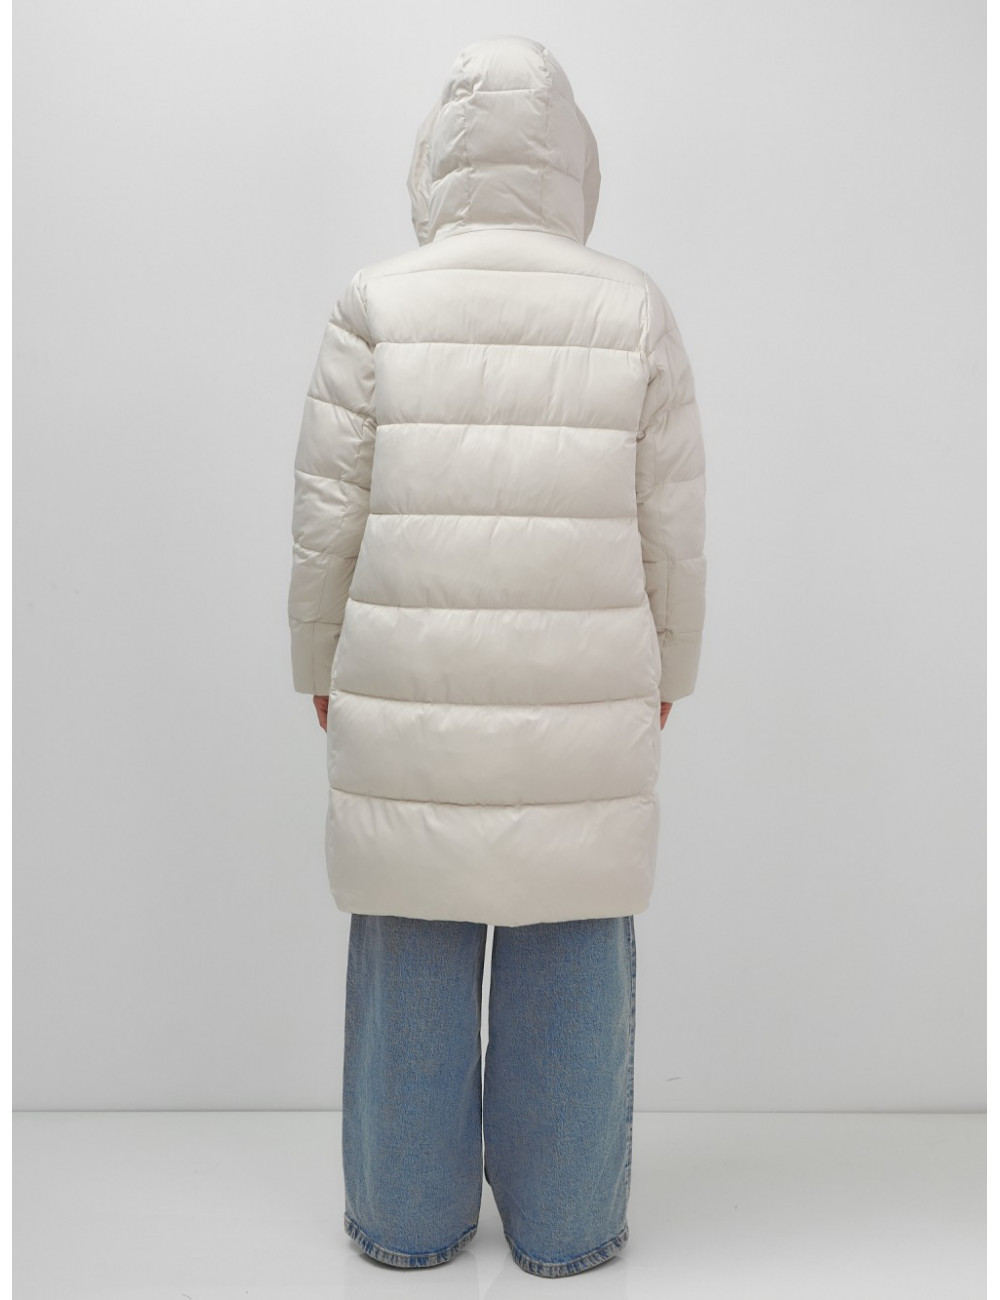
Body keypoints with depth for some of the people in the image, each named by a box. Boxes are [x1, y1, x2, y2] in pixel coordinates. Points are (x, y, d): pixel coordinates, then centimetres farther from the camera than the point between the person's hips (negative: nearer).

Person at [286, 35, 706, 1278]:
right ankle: (565, 1223, 23)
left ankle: (407, 1215, 25)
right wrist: (664, 670, 14)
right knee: (572, 958, 11)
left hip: (406, 698, 0)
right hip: (586, 707, 0)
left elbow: (328, 520, -2)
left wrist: (321, 667, 11)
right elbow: (673, 531, 1)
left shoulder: (375, 308, -3)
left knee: (412, 953, 11)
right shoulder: (633, 311, -1)